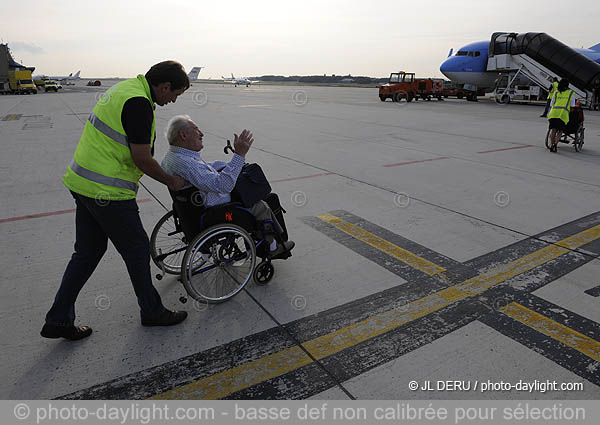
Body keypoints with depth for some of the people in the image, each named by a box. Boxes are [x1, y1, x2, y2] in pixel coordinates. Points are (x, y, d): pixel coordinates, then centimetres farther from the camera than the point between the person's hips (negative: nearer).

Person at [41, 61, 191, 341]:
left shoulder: (125, 88, 13)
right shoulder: (138, 102, -19)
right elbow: (143, 160, -19)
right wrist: (171, 181, -3)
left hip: (83, 182, 10)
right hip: (107, 191, -10)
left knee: (87, 252, 17)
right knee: (137, 249, 6)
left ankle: (58, 320, 27)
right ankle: (152, 312, 25)